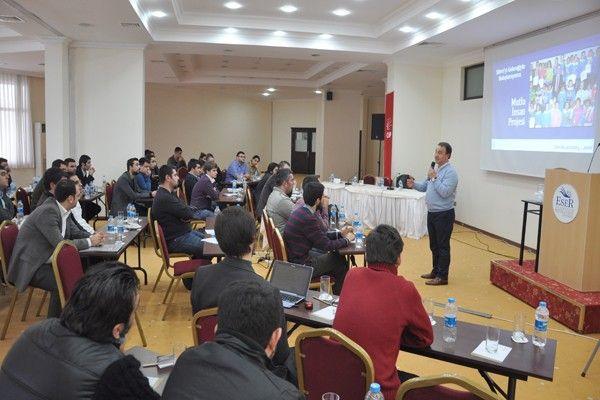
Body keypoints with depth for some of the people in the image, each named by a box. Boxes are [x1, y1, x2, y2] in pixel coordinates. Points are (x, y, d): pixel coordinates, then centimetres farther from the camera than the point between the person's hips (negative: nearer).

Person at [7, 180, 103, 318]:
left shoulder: (61, 208, 2)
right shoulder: (48, 211, -24)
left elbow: (74, 232, 14)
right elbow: (61, 245, -27)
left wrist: (93, 236, -5)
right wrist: (89, 242, -18)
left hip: (47, 261, 9)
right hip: (30, 266, -9)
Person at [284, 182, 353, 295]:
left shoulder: (301, 211, 3)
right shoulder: (308, 218, -27)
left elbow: (321, 235, 14)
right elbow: (326, 245, -20)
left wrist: (340, 233, 10)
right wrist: (346, 240, -4)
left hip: (294, 257, 9)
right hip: (302, 265, -9)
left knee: (337, 256, 17)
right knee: (341, 262, 7)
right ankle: (338, 297, 29)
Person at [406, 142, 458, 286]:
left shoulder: (450, 172, -15)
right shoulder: (435, 169, 12)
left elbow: (444, 192, -24)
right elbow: (425, 186, 18)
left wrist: (434, 178, -19)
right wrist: (414, 184, 0)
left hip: (444, 214, -9)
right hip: (432, 213, 9)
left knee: (442, 246, -1)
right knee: (434, 245, 17)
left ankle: (442, 276, 7)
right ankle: (435, 271, 28)